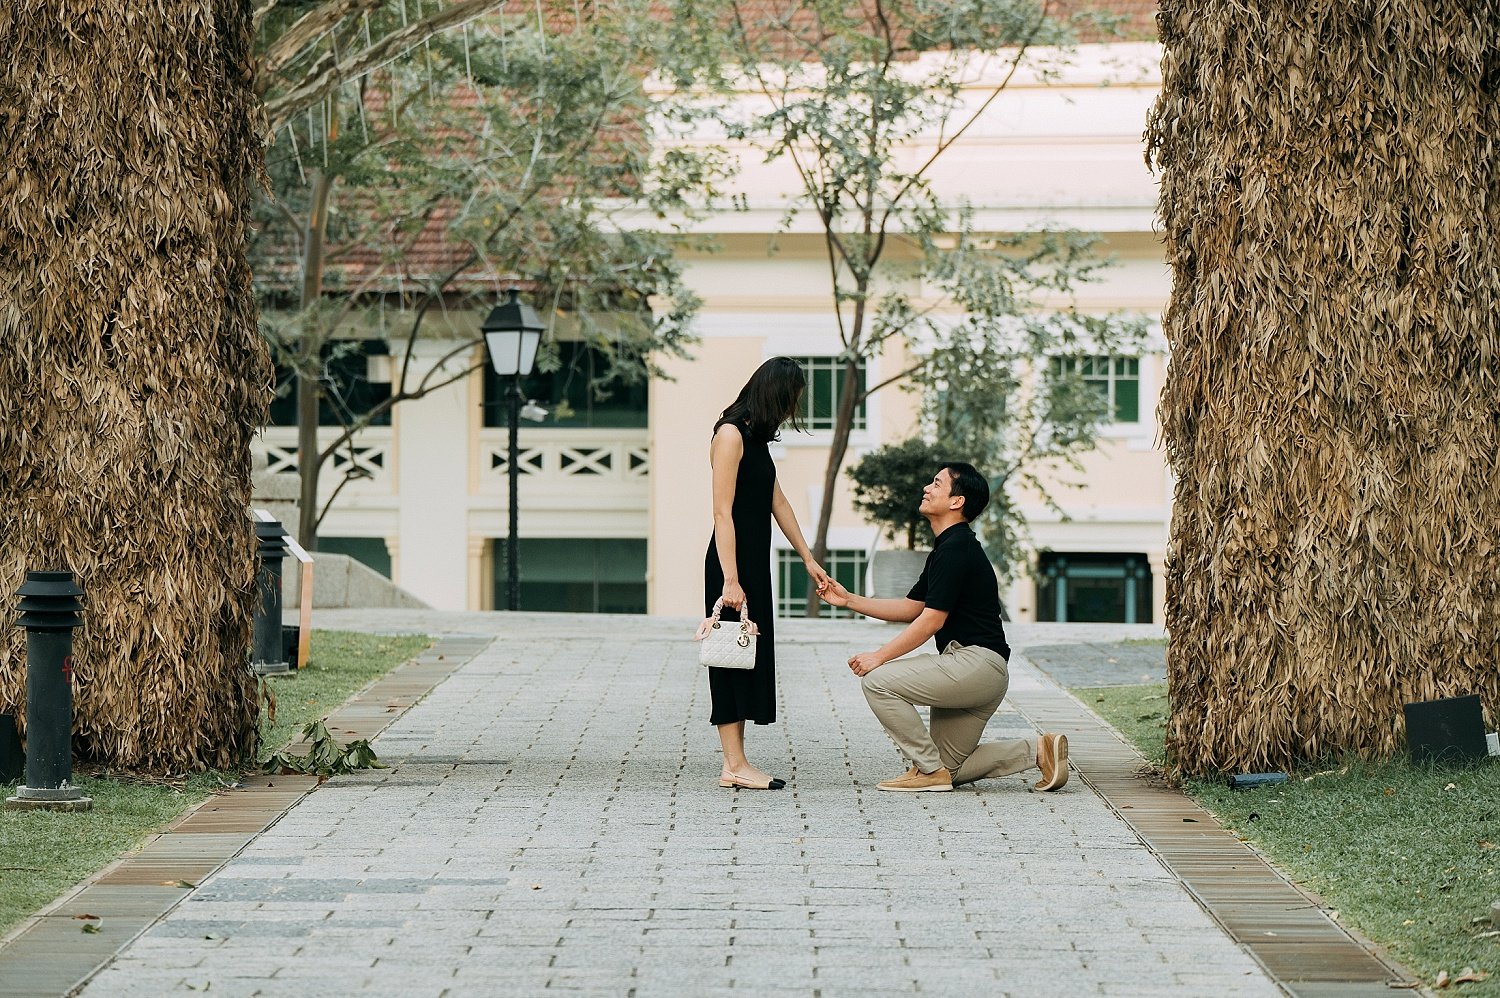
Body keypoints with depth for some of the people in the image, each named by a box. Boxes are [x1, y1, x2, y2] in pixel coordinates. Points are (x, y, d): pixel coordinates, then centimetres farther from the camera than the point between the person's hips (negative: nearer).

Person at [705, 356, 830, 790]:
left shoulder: (757, 437, 14)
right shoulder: (731, 434, -14)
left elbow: (778, 502, 21)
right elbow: (722, 512, -18)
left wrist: (809, 559, 22)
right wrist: (730, 579, -21)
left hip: (755, 562, 10)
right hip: (732, 562, -10)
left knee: (750, 656, 8)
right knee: (734, 657, -7)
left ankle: (735, 765, 9)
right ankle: (735, 765, -4)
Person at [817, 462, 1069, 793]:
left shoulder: (956, 549, -14)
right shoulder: (947, 547, 19)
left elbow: (931, 620, -18)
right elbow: (911, 608, 22)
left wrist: (880, 656, -14)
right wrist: (849, 600, 18)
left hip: (976, 663, -11)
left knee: (878, 681, -16)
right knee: (950, 767, 12)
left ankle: (929, 770, -9)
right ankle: (1037, 751, 10)